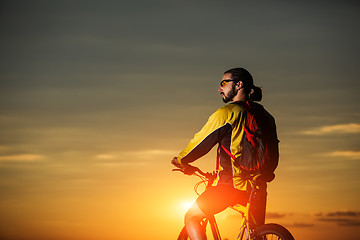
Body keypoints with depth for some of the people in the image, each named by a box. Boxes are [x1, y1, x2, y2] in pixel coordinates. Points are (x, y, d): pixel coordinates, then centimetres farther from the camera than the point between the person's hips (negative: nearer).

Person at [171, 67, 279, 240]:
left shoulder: (226, 113, -9)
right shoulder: (265, 116, 12)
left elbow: (201, 143, -4)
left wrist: (180, 160, 13)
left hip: (231, 183, -6)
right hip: (258, 185, 7)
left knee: (191, 218, 9)